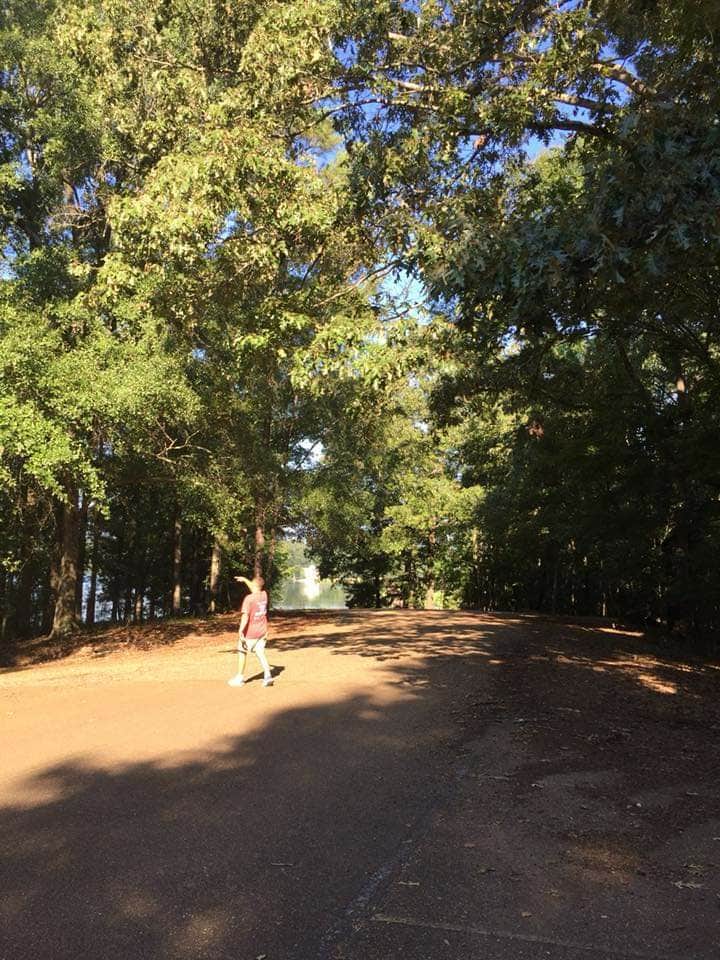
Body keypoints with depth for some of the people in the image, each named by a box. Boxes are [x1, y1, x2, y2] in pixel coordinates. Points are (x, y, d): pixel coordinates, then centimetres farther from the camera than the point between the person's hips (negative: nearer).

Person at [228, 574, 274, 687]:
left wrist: (241, 630, -27)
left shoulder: (249, 598, -19)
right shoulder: (264, 595, 1)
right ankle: (267, 675, -7)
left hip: (250, 631, -5)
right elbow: (256, 589, 23)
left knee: (242, 652, 12)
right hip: (262, 631, 5)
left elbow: (245, 615, -26)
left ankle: (240, 678, 21)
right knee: (260, 653, 10)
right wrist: (245, 580, 30)